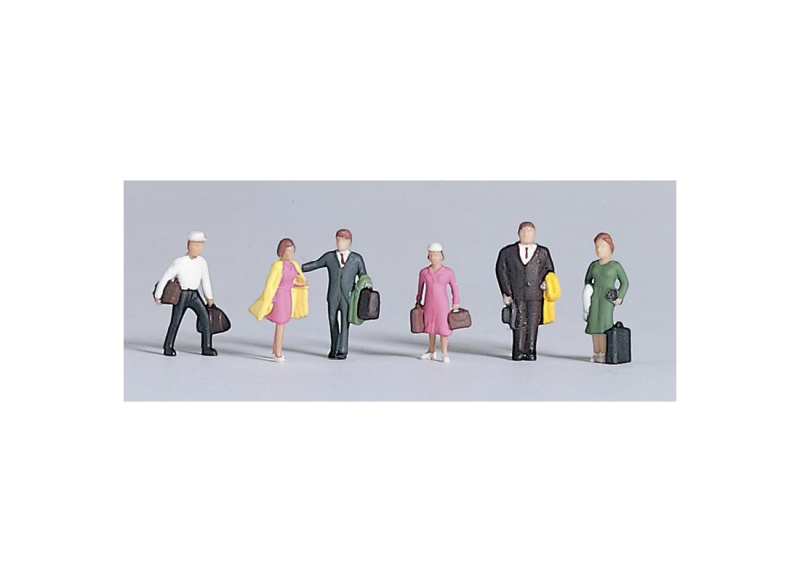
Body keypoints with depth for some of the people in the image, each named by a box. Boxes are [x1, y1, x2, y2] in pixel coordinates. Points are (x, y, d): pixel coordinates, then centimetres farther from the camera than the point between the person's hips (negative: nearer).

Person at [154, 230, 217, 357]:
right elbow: (165, 278, -11)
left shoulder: (202, 262, -1)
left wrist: (209, 297, 18)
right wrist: (158, 296, -7)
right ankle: (168, 348, 13)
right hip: (181, 295, -4)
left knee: (205, 316, -11)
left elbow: (206, 280, 13)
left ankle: (206, 348, -8)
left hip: (194, 295, 4)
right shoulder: (179, 262, -16)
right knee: (175, 321, -3)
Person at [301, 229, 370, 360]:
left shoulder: (357, 259, 10)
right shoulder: (329, 257, 12)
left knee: (345, 323, -8)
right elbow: (315, 264, 16)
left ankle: (342, 351, -7)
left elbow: (363, 276, 10)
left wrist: (367, 285, -10)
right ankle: (334, 349, 16)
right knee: (333, 323, 5)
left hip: (348, 296, -2)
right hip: (333, 296, 2)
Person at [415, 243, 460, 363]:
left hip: (442, 304, -3)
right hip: (429, 304, 3)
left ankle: (444, 354, 11)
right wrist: (418, 301, 17)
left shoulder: (448, 272, -5)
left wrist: (455, 302, 2)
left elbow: (454, 287, 3)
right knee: (430, 327, 13)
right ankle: (431, 352, 26)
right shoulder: (424, 272, 1)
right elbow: (420, 287, 13)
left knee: (443, 328, -1)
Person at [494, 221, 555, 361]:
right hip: (517, 294, -1)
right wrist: (506, 292, -2)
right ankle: (518, 352, 0)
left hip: (536, 293, 1)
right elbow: (501, 270, 6)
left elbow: (549, 270, 19)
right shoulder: (507, 252, 9)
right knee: (520, 322, -5)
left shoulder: (543, 252, 13)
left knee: (533, 322, -1)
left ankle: (530, 351, 5)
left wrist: (546, 281, -3)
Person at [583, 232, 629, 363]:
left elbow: (624, 282, 6)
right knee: (594, 323, 1)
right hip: (594, 297, 4)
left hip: (607, 298, -4)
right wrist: (587, 291, 9)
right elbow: (587, 280, 24)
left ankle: (604, 353, -12)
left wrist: (620, 297, -3)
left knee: (604, 323, -13)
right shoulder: (593, 265, 13)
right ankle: (596, 353, 7)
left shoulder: (615, 265, 3)